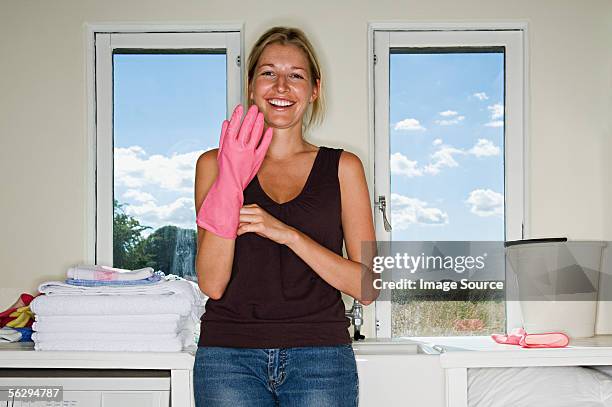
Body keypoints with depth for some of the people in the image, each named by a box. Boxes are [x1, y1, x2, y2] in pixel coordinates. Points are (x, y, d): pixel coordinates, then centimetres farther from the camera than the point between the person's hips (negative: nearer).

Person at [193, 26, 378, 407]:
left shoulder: (342, 167, 6)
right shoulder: (215, 164, 7)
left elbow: (368, 286, -1)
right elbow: (212, 283, -3)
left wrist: (288, 233, -13)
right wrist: (229, 186, -13)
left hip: (320, 355, 0)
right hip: (229, 356, 0)